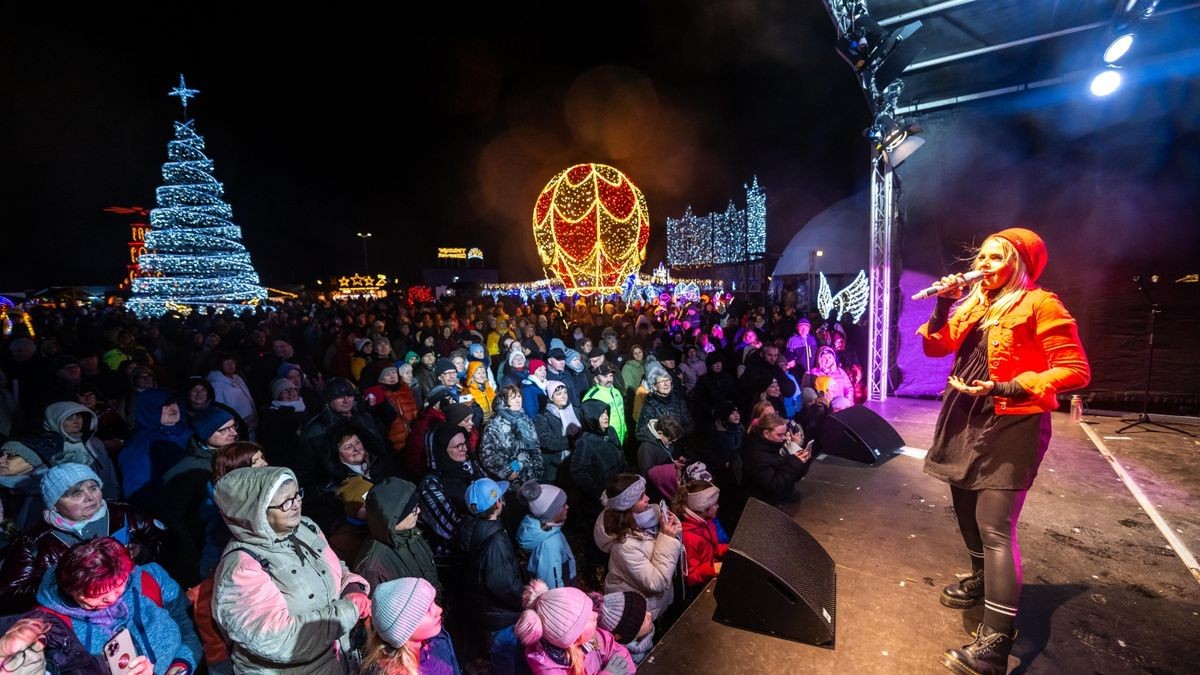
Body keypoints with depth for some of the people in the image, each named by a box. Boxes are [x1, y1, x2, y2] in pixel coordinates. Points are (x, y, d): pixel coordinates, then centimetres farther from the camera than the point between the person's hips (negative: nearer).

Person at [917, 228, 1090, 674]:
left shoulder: (1040, 305, -11)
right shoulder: (974, 304, 11)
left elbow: (1075, 371, -15)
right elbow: (935, 348, 9)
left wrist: (1008, 388, -23)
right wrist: (942, 306, -5)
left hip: (1010, 426, -8)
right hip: (965, 421, 8)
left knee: (994, 528, -12)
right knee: (968, 511, 19)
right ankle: (982, 580, 42)